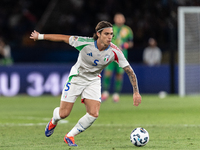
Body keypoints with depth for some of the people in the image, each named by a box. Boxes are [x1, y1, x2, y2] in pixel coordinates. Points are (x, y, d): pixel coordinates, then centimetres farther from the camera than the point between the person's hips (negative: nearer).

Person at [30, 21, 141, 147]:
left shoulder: (114, 51, -21)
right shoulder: (85, 43, -27)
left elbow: (129, 71, -13)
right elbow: (64, 38, -14)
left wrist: (136, 92, -16)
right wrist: (40, 36, -6)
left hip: (93, 81, 2)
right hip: (76, 78, -2)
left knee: (94, 114, -16)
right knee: (63, 114, 0)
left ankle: (70, 136, 7)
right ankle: (54, 121, 40)